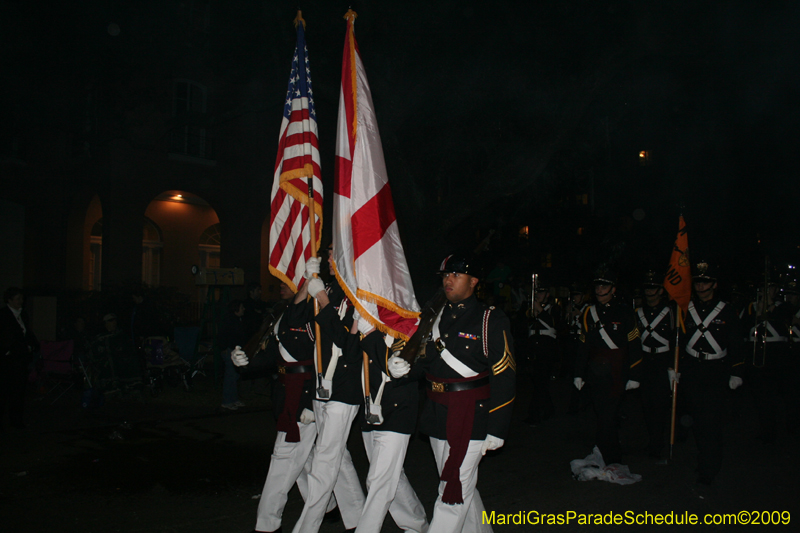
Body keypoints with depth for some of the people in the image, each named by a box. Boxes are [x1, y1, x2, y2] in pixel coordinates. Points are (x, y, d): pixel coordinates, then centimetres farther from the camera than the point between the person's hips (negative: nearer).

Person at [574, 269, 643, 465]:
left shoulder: (624, 311, -1)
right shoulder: (589, 312, 12)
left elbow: (634, 345, -3)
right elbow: (583, 344, 15)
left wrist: (634, 375, -6)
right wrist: (579, 373, 13)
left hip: (616, 374, -5)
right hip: (595, 374, 5)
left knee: (608, 417, -9)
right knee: (603, 415, 11)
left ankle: (610, 460, 0)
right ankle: (613, 455, 26)